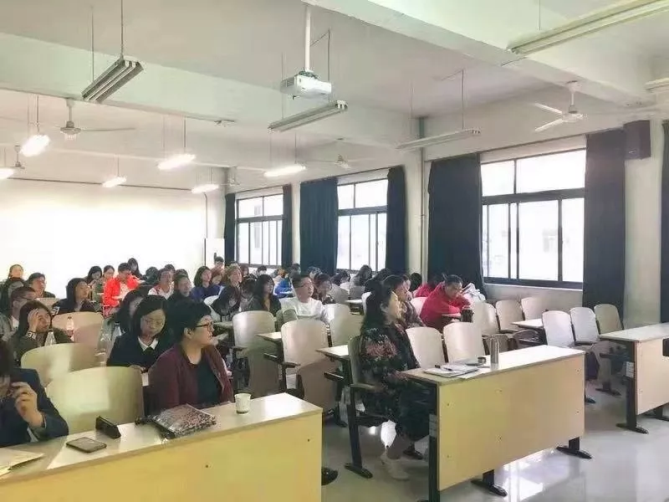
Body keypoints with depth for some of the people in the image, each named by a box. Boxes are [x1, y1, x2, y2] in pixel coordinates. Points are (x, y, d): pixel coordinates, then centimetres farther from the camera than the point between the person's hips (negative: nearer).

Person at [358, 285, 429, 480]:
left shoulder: (397, 328, 11)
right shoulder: (372, 334, -15)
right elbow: (384, 373, -20)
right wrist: (416, 380, -20)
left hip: (405, 386, 7)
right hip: (383, 393, -7)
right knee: (423, 410, -28)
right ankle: (390, 457, -8)